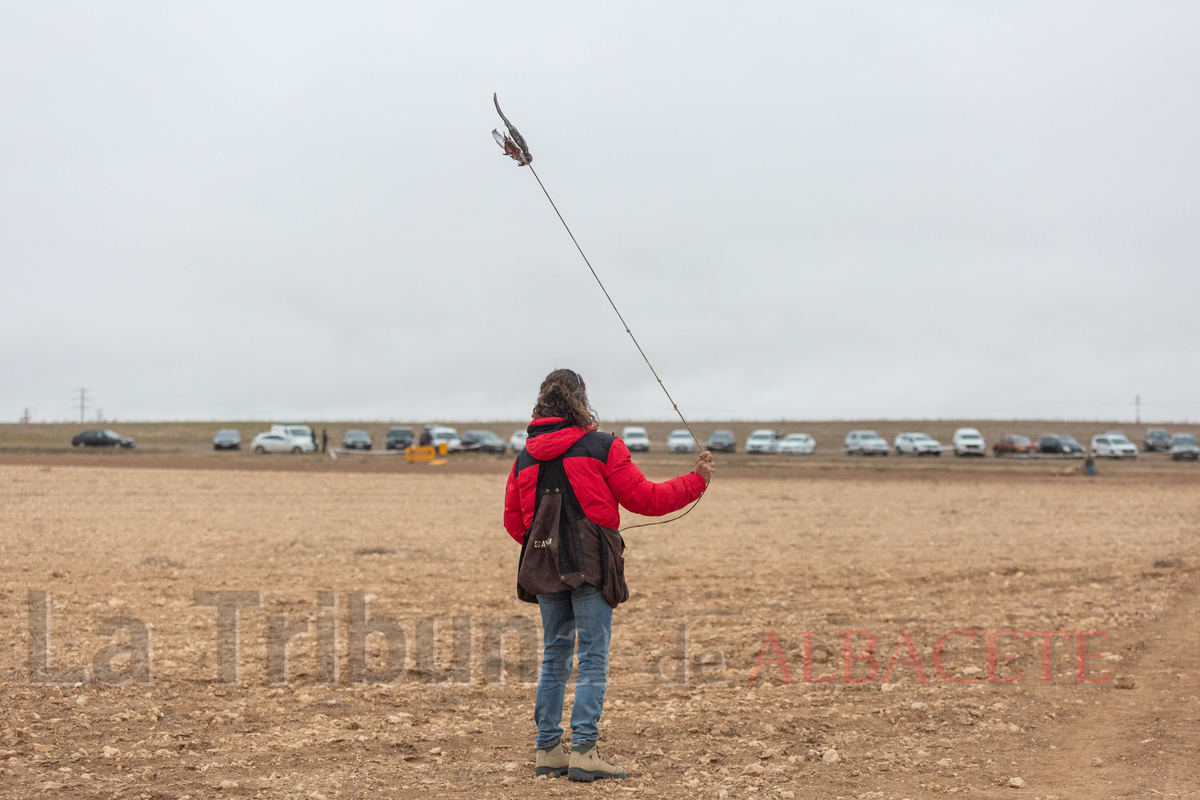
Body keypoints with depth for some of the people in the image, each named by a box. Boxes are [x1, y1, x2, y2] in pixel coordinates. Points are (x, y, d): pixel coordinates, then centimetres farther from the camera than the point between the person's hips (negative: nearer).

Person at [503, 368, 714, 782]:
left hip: (544, 567, 5)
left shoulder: (525, 458, 10)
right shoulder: (603, 448, -5)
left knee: (554, 657, 13)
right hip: (590, 566, -5)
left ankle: (548, 749, 14)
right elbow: (643, 498, -3)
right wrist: (696, 481, 9)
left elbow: (513, 520, 13)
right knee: (593, 659, -2)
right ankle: (583, 751, -7)